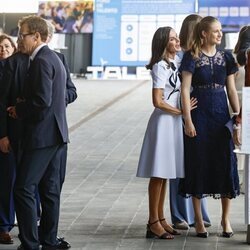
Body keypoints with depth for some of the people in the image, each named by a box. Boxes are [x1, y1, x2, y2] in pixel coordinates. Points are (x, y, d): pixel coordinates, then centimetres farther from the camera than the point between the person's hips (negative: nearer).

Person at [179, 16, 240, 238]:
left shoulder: (226, 57, 8)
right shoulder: (192, 57, -4)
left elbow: (231, 90, 10)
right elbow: (185, 89, -6)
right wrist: (188, 120, -12)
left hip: (221, 115, 4)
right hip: (199, 115, -4)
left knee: (226, 164, 1)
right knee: (199, 164, 1)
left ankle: (226, 219, 13)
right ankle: (198, 220, 12)